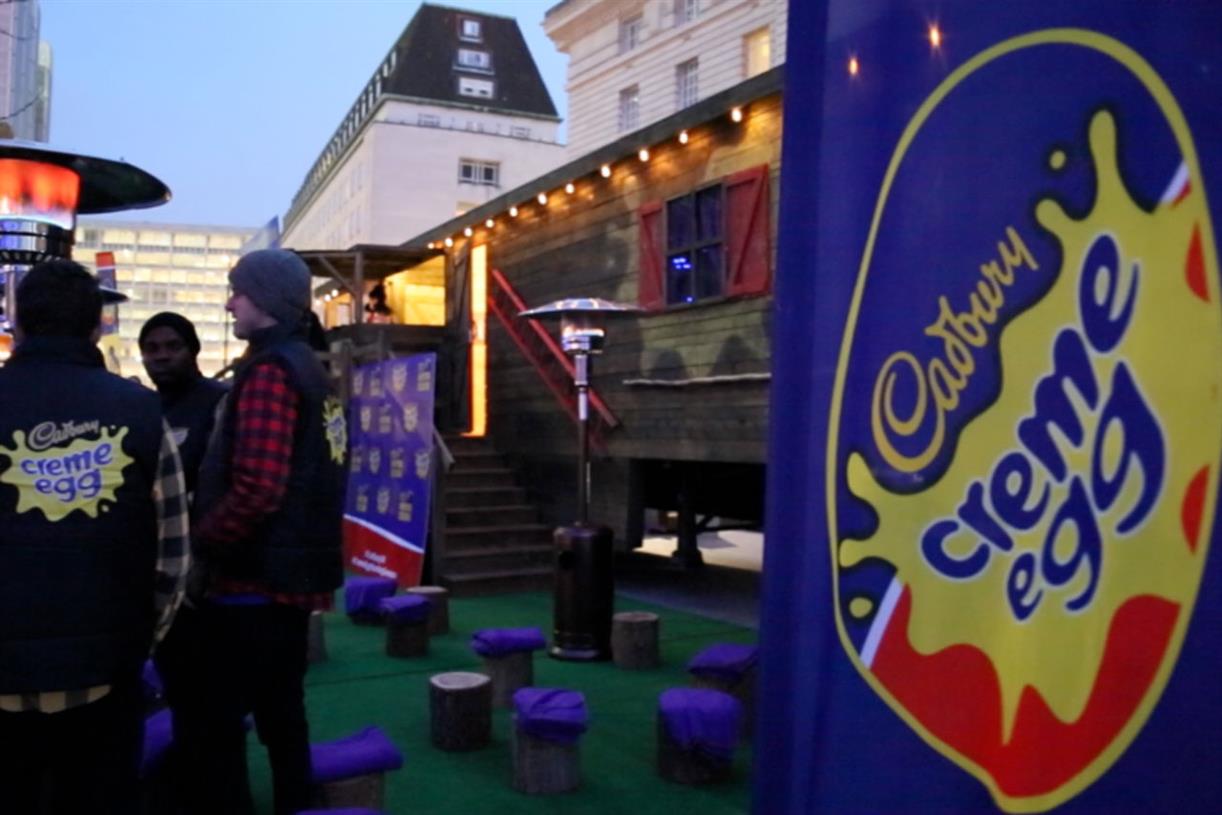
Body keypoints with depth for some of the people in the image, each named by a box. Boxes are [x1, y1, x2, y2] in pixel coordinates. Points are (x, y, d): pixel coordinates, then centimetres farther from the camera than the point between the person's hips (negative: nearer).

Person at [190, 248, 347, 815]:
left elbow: (256, 489, -26)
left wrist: (200, 539, -11)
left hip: (257, 578, -10)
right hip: (292, 573, 10)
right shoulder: (309, 369, 14)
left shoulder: (269, 370, -16)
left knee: (223, 717, 0)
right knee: (280, 710, 18)